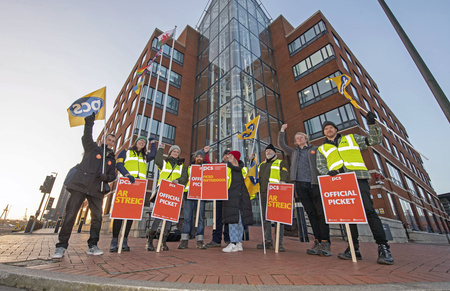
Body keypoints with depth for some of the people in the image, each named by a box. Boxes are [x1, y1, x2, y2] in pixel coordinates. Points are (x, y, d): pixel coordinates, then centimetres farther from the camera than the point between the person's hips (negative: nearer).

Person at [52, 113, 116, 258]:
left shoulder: (112, 159, 16)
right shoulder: (93, 149, 8)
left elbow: (113, 175, 12)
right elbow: (86, 138, -13)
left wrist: (106, 177, -12)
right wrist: (89, 124, -30)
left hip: (97, 189, 3)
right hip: (80, 185, -3)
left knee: (97, 217, -1)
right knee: (70, 215, -4)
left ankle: (92, 246, 8)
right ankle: (61, 246, 9)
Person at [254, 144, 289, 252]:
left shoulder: (281, 163, 8)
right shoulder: (262, 164, 24)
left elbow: (285, 176, -2)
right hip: (264, 193, 5)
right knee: (266, 217, 9)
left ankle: (279, 243, 6)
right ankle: (268, 241, 20)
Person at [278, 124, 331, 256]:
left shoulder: (316, 149, 13)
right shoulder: (294, 152, 22)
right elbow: (281, 144, 21)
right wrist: (282, 130, 21)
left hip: (314, 184, -2)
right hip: (300, 185, 3)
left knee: (321, 213, -6)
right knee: (311, 213, 4)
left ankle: (325, 243, 0)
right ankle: (317, 242, 8)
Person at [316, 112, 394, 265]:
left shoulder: (351, 138, 19)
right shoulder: (322, 149, 20)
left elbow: (375, 140, 16)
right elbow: (320, 166, 11)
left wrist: (372, 124, 3)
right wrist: (328, 172, -10)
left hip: (358, 178, -2)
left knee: (368, 210, -12)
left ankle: (383, 247, -4)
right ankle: (354, 247, 7)